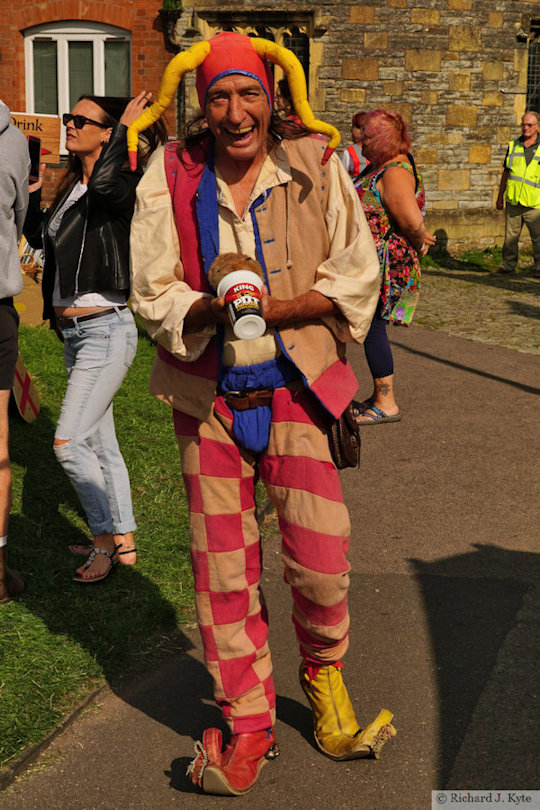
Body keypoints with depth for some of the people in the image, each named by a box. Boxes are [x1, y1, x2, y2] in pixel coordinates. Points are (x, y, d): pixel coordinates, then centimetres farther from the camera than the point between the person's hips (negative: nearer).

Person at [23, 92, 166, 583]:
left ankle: (106, 540, 4)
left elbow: (105, 184, -37)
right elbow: (39, 236, 26)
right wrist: (32, 189, 17)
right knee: (101, 443, 14)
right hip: (74, 333, 9)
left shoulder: (123, 187, -12)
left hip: (105, 330, -9)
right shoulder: (73, 188, 13)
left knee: (69, 442, -11)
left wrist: (125, 128, -24)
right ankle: (123, 541, 25)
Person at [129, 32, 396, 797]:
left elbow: (357, 277, -1)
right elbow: (153, 293, -3)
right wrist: (212, 310, -24)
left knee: (321, 557, -4)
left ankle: (323, 673, 30)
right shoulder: (170, 177, -3)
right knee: (222, 568, 5)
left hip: (294, 387, 0)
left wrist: (271, 309, -16)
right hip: (208, 394, 1)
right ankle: (247, 723, 23)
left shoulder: (316, 167, -3)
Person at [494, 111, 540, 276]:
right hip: (513, 201, 3)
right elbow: (506, 173, 17)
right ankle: (508, 265, 20)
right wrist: (500, 197, 16)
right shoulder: (513, 146, 11)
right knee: (510, 236, 9)